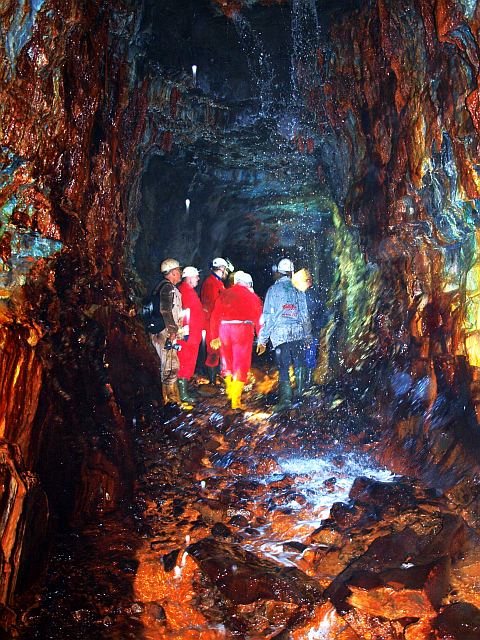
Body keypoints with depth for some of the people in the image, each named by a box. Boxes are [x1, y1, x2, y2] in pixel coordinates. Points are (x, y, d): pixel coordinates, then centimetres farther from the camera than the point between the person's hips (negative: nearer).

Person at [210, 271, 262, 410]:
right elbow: (258, 318, 4)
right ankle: (236, 401, -1)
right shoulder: (252, 296, 9)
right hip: (243, 329, -3)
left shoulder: (224, 294, 16)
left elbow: (215, 316, 12)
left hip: (224, 328, 3)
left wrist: (214, 337, 15)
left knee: (227, 362, 20)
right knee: (241, 366, 2)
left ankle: (230, 391, 29)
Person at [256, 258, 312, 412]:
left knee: (283, 367, 0)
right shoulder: (298, 290, 7)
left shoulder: (273, 290, 0)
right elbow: (304, 314, 11)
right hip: (298, 333, 2)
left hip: (280, 334, -2)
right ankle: (300, 391, 24)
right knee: (299, 364, 17)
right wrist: (308, 336, 21)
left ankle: (285, 398, -7)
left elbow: (268, 316, -2)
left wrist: (262, 339, 1)